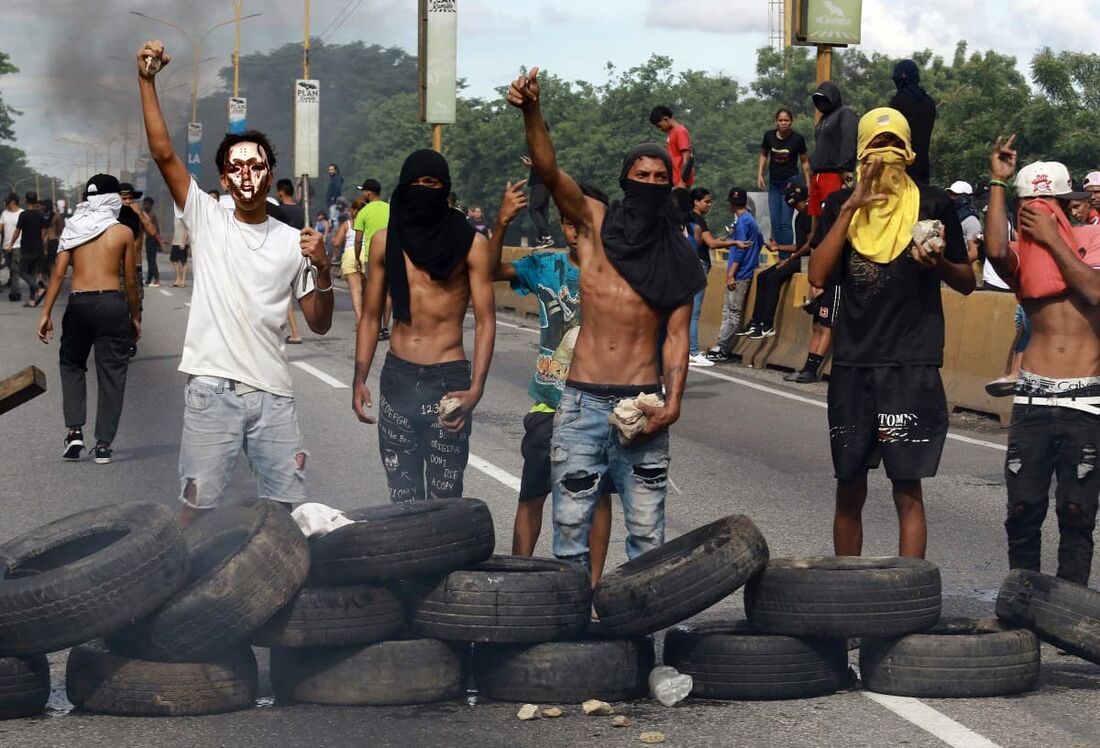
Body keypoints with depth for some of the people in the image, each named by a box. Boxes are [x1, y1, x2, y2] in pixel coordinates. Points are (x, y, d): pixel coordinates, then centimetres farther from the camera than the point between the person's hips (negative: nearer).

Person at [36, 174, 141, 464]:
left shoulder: (73, 228, 5)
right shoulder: (123, 233, 1)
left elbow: (58, 273, 0)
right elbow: (130, 281, 2)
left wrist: (46, 313, 1)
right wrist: (135, 315, 14)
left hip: (79, 303, 2)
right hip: (112, 302, -2)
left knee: (71, 364, 21)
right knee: (111, 372, 6)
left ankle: (75, 430, 5)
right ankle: (103, 444, 5)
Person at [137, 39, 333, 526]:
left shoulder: (292, 241, 8)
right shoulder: (206, 219, 3)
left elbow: (320, 325, 8)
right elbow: (163, 153, -8)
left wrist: (322, 270, -10)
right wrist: (146, 81, -15)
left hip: (273, 393, 2)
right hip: (212, 389, -2)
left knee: (288, 506, 7)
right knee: (198, 503, 2)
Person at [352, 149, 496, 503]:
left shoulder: (471, 244, -3)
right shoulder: (384, 241, 7)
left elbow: (485, 321, -4)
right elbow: (371, 317, 14)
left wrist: (475, 388, -15)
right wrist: (359, 380, 5)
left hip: (448, 380, -3)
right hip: (398, 377, 3)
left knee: (444, 498, -5)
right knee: (401, 497, 4)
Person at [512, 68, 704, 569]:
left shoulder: (677, 257, 7)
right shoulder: (595, 222, 5)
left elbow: (676, 336, 4)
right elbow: (549, 171, -11)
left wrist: (672, 404, -10)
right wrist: (531, 112, -29)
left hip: (642, 404, 1)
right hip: (583, 401, -1)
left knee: (647, 535, 2)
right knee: (570, 530, -1)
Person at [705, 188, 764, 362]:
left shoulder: (742, 222, -14)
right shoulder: (751, 220, 14)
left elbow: (740, 249, -18)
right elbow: (760, 242, 24)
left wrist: (731, 274, -18)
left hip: (739, 275, -9)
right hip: (748, 272, 9)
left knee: (732, 312, -8)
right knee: (730, 312, 9)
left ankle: (720, 349, -7)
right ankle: (722, 348, 10)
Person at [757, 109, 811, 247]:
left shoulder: (797, 139, -9)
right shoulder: (769, 136, -3)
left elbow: (804, 162, 1)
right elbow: (763, 155, 14)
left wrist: (808, 185, 0)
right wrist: (760, 175, 4)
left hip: (791, 182, -4)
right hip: (774, 183, 4)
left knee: (785, 222, -10)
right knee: (775, 223, 5)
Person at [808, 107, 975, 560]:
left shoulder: (932, 204, 2)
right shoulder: (840, 205, 8)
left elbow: (967, 283, 9)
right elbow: (818, 276, -5)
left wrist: (939, 265, -14)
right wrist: (852, 208, -9)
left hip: (912, 366, -3)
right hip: (851, 365, 3)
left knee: (907, 490, -6)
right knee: (849, 492, 9)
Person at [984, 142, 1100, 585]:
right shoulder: (1021, 257, 8)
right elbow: (995, 250, -16)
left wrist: (1053, 240, -8)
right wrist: (997, 183, -11)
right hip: (1033, 398, 2)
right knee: (1023, 508, 0)